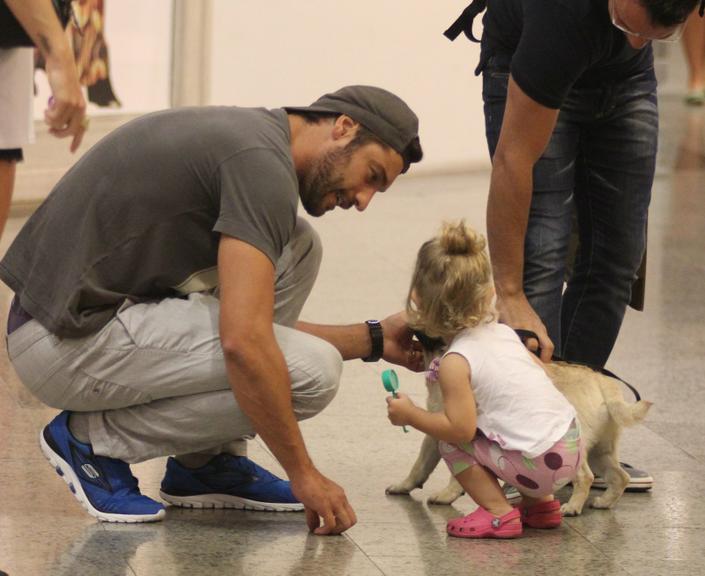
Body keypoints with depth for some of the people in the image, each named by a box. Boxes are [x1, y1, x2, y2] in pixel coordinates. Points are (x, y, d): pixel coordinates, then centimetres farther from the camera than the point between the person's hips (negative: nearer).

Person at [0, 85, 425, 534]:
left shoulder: (245, 135, 16)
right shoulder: (264, 162, -16)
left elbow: (253, 322, 24)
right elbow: (244, 342, -25)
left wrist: (373, 340, 21)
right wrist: (304, 474, -17)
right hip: (68, 341, -10)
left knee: (296, 248, 12)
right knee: (312, 373, -15)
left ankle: (205, 462, 12)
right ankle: (95, 438, -2)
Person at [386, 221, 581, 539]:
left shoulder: (455, 363, -13)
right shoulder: (503, 333, 10)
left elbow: (459, 427, -18)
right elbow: (539, 368, 22)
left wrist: (409, 415, -4)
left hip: (540, 463, -8)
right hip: (571, 444, 8)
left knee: (451, 443, 0)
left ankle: (498, 513, -2)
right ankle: (541, 504, 27)